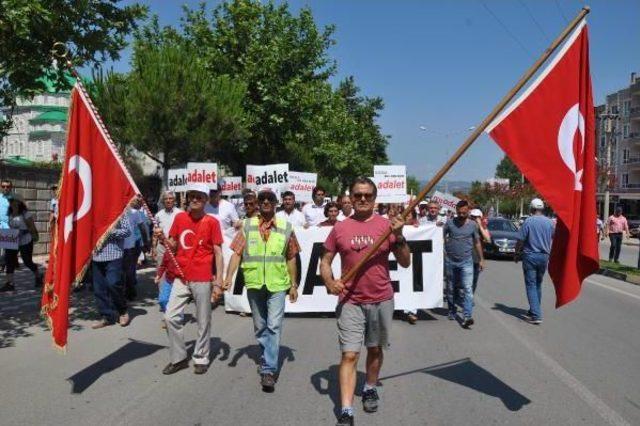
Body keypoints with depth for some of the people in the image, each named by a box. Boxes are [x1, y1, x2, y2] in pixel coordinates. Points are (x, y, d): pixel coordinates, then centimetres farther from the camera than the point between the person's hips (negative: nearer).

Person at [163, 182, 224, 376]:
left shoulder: (212, 222, -6)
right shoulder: (179, 218, 5)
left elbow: (218, 253, -7)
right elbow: (173, 245, 14)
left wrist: (218, 282, -12)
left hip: (203, 279, -4)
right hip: (181, 277, 4)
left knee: (203, 321, 6)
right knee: (171, 316, 4)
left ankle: (201, 359, 22)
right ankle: (179, 358, 19)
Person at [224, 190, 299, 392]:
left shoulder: (285, 227, 3)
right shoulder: (248, 226, 4)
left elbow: (291, 258, 7)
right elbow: (237, 253, 0)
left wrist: (293, 285, 8)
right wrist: (229, 276, -12)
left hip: (278, 285, -2)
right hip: (254, 284, 2)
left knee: (274, 326, -9)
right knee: (260, 326, 15)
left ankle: (268, 370, -5)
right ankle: (268, 359, 35)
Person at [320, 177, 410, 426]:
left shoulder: (386, 225, -2)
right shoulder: (340, 228, -1)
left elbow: (405, 263, -1)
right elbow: (325, 262, 5)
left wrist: (399, 236, -15)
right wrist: (329, 282, -14)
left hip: (381, 300, 1)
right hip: (350, 302, -1)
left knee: (375, 349, 18)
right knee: (349, 355, -3)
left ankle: (370, 389, 41)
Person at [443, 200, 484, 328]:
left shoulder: (473, 225, 3)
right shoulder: (450, 223, 0)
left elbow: (477, 242, 10)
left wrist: (481, 259, 10)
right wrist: (443, 250, -7)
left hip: (466, 261, -1)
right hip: (450, 261, 1)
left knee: (468, 289, -12)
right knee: (450, 288, 13)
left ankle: (467, 317, -16)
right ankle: (452, 311, 30)